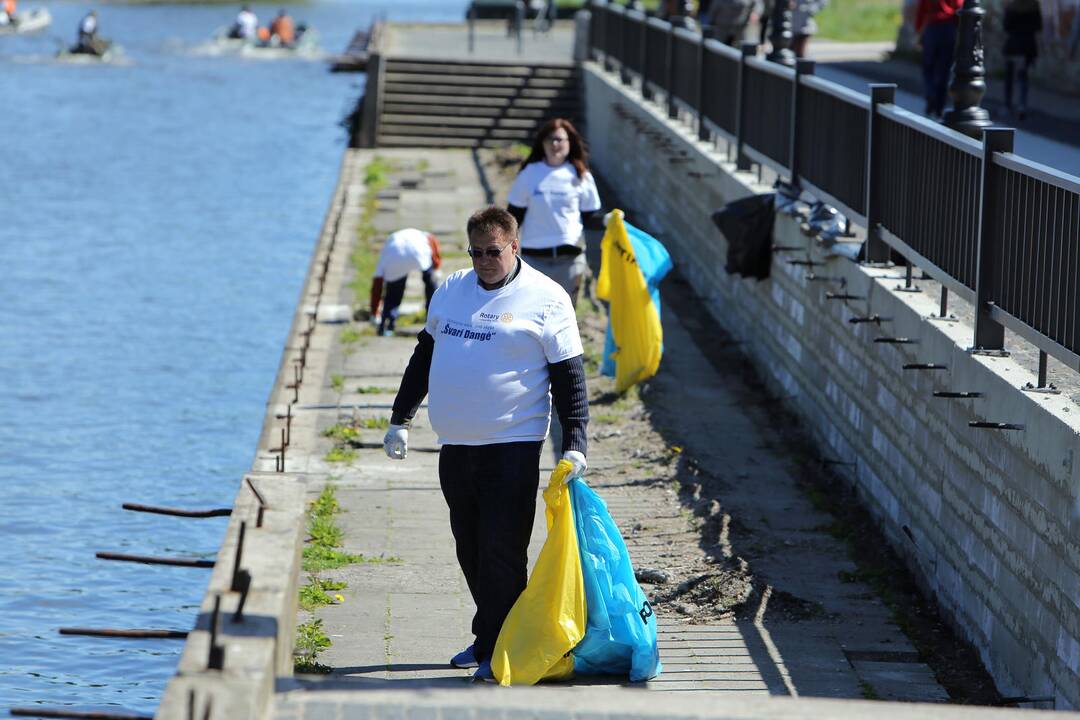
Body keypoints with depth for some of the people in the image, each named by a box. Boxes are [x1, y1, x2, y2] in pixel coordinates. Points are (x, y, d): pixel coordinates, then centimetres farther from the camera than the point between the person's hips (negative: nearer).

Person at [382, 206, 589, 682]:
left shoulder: (546, 299, -4)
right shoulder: (450, 291, 13)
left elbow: (569, 376, -5)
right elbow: (424, 357, 22)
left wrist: (574, 444, -12)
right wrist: (400, 420, 21)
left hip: (512, 446, -6)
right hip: (456, 445, 6)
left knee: (502, 550, -7)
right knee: (470, 550, 12)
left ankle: (496, 649, -3)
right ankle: (488, 638, 23)